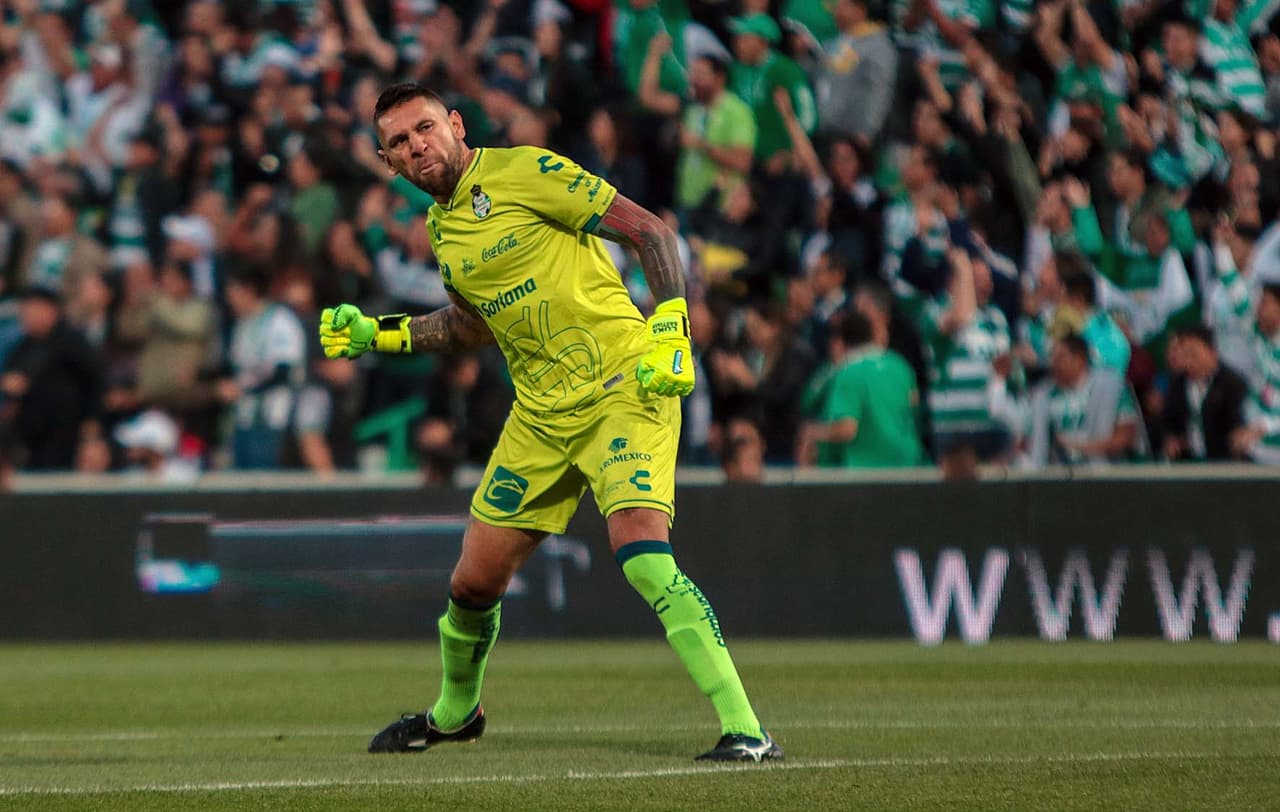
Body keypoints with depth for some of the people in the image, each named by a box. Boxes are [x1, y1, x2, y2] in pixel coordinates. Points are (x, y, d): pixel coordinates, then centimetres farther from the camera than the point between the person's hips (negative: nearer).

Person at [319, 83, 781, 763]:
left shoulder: (526, 172, -11)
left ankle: (745, 731, -25)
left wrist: (670, 328, -22)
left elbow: (651, 232, -11)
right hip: (540, 414, 7)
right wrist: (378, 336, 19)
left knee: (643, 558, -26)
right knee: (473, 584, 11)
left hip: (624, 387, -7)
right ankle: (454, 712, 41)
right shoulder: (440, 226, 12)